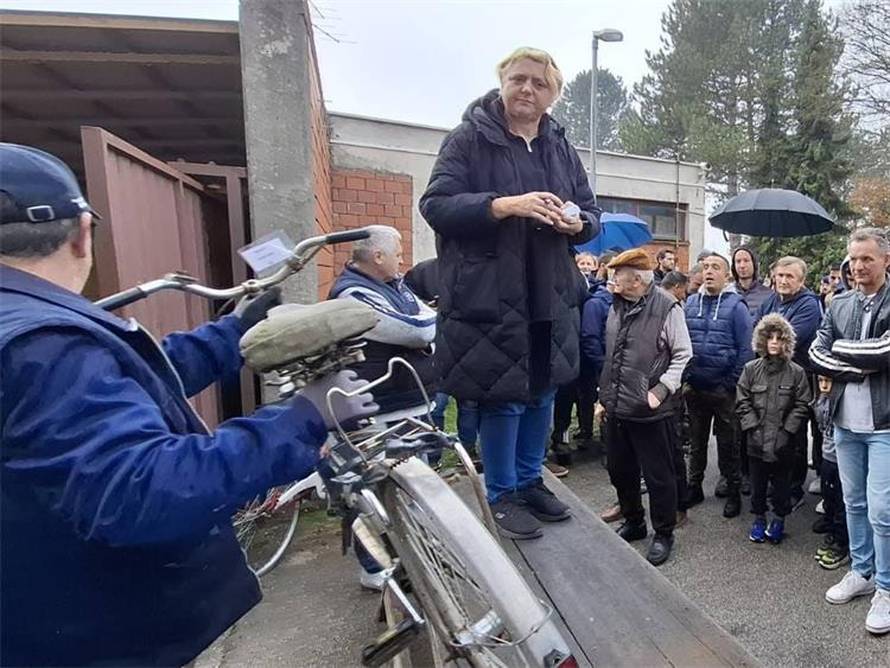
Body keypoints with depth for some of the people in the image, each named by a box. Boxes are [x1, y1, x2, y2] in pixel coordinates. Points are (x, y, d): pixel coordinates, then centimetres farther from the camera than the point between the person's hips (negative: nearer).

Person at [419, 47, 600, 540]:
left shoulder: (561, 148, 14)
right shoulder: (469, 138, -3)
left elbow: (592, 213, 18)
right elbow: (435, 204, -12)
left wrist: (577, 223, -7)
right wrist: (505, 205, -24)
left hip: (549, 296, 7)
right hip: (489, 294, -6)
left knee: (542, 392, 15)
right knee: (502, 396, 0)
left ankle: (529, 481, 34)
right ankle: (503, 496, 21)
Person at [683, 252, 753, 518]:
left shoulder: (736, 305, -7)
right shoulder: (690, 303, 5)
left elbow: (745, 349, -8)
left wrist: (732, 384, -11)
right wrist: (685, 379, 3)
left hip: (723, 389, -4)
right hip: (695, 387, 4)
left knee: (727, 442, 9)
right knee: (696, 440, 15)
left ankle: (734, 492, 24)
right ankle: (694, 487, 29)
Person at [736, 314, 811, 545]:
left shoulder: (796, 372, -4)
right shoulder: (751, 369, -1)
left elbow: (801, 406, -4)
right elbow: (742, 403, -1)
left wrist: (786, 431, -10)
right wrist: (753, 427, -9)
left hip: (782, 443, -1)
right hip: (756, 441, 1)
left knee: (781, 483, 12)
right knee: (757, 483, 13)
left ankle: (779, 519, 31)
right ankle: (759, 517, 31)